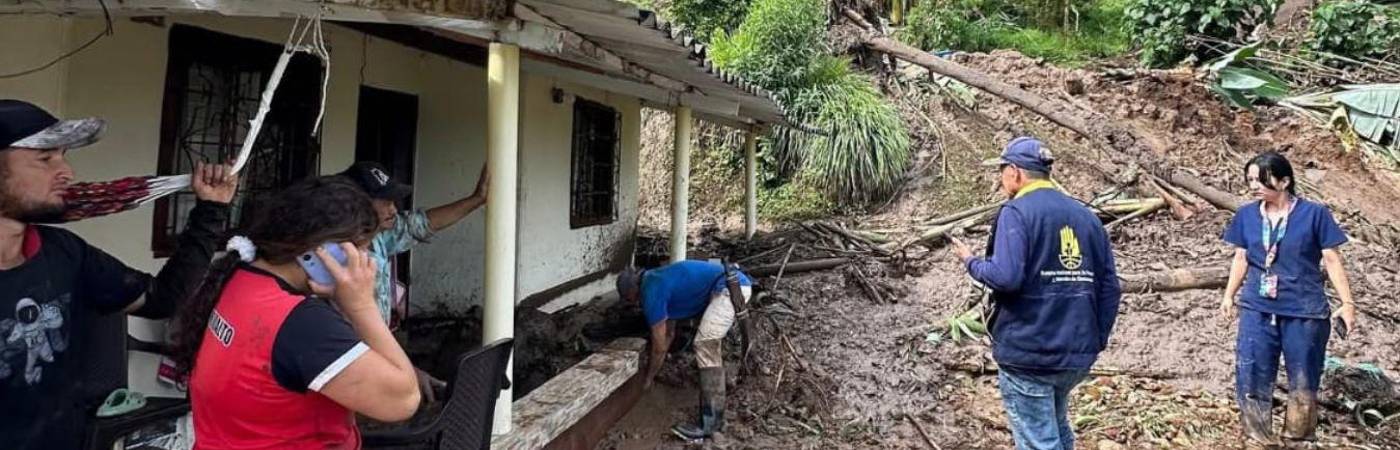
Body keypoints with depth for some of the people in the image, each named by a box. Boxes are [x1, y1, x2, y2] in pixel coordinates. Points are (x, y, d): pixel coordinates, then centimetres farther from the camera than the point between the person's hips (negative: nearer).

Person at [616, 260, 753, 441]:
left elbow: (659, 346, -1)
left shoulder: (651, 292, -7)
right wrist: (653, 369, 36)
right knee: (711, 344, 21)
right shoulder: (657, 281, 22)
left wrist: (648, 379, 14)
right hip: (738, 283, 11)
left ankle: (710, 422, -9)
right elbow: (668, 332, 31)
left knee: (705, 346, -11)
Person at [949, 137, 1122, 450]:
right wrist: (1096, 341, 17)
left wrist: (971, 262, -5)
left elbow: (1006, 277, -23)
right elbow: (1110, 288, 9)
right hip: (1077, 354, 7)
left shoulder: (1017, 212, -11)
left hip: (1028, 354, -7)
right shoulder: (1087, 216, 10)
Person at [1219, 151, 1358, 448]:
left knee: (1303, 381, 9)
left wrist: (1347, 303, -4)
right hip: (1257, 310, 2)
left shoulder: (1314, 214, -7)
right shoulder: (1246, 215, 1)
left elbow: (1331, 260, -3)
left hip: (1304, 312, -2)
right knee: (1251, 379, 2)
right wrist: (1229, 295, 9)